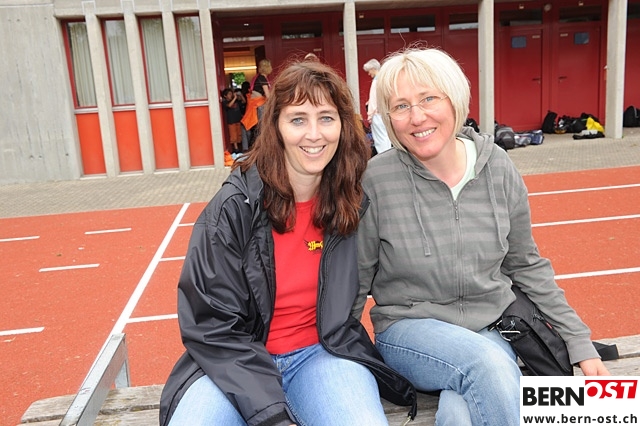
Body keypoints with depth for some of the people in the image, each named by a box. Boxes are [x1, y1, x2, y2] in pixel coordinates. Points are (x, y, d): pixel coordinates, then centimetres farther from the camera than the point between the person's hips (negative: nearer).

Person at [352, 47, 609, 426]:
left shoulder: (498, 167, -4)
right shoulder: (376, 180, -13)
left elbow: (527, 266, 7)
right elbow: (356, 280, -2)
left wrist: (580, 343, 8)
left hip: (493, 327, 2)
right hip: (409, 328, -1)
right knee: (487, 363, -31)